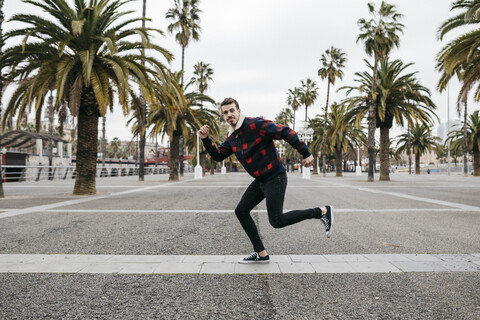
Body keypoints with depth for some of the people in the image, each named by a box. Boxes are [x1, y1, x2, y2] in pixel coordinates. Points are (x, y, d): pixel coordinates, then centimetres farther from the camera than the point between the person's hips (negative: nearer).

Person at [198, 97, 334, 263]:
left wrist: (306, 153, -19)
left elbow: (286, 132, -19)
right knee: (241, 211, 6)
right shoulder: (231, 136, 8)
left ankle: (322, 212, 4)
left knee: (276, 221, -9)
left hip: (275, 178, -8)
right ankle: (261, 253, 15)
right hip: (261, 180, 8)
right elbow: (218, 155, 12)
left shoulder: (255, 125, -18)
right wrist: (205, 139, -3)